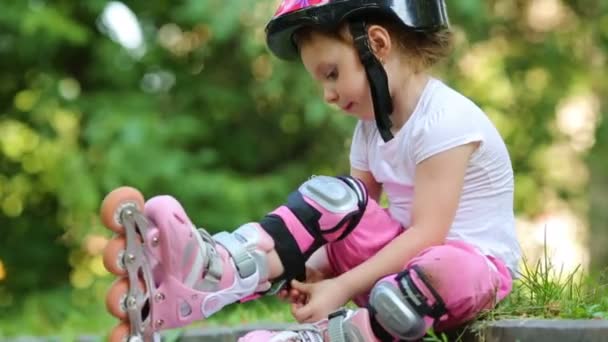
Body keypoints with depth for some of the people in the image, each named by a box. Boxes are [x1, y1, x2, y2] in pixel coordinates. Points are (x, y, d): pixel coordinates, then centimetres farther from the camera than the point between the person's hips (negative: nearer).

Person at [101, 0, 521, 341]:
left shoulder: (446, 121, -19)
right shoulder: (372, 126, 9)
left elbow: (426, 234, -25)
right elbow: (357, 214, 2)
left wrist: (341, 288, -28)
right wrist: (315, 267, -18)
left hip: (475, 261, -7)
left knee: (441, 271, -42)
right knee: (334, 197, -18)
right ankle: (212, 272, -41)